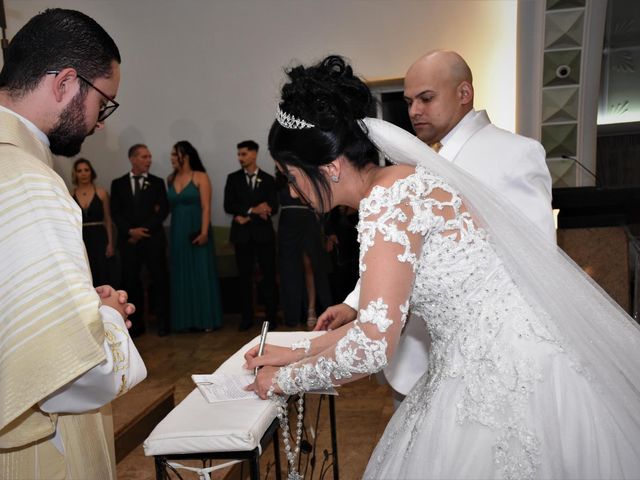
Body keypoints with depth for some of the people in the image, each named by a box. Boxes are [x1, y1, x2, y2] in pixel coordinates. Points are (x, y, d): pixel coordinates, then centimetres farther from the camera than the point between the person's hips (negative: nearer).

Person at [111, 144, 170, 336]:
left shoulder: (157, 182, 7)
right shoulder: (118, 184, 9)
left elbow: (163, 210, -1)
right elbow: (115, 212, 3)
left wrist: (144, 230, -9)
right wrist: (130, 231, -11)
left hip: (153, 239, -1)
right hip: (128, 240, 1)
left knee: (160, 279, 2)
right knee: (131, 281, 4)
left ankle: (163, 321, 12)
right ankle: (136, 323, 14)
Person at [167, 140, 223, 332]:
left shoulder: (200, 177, -5)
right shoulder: (171, 179, 10)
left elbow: (206, 207, -11)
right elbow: (169, 206, 7)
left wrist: (204, 232, -18)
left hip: (197, 232, -5)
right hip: (178, 233, 5)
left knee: (201, 274, 0)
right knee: (181, 276, 7)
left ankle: (206, 319, 8)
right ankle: (184, 320, 15)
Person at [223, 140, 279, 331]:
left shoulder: (268, 179, 6)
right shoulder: (233, 178, 7)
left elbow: (273, 208, -3)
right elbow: (228, 206, -4)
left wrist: (248, 217, -10)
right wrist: (252, 210, -16)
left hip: (264, 233, -1)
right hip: (242, 234, 1)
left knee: (269, 275, 1)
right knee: (245, 276, 4)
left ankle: (271, 316, 11)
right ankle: (247, 317, 13)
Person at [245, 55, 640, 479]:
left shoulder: (388, 200, -21)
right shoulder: (401, 186, 7)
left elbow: (372, 347, -23)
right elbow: (383, 320, 11)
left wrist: (285, 380, -7)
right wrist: (297, 352, 14)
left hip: (513, 386, -9)